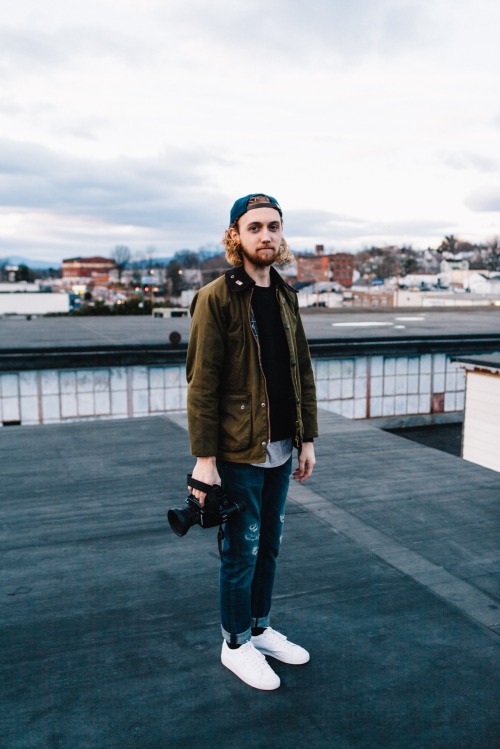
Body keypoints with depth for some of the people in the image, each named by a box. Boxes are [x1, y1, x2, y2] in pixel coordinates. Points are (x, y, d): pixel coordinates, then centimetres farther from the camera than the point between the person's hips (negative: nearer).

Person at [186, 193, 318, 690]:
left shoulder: (286, 295, 9)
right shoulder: (216, 298, -11)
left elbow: (303, 371, 11)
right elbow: (201, 383, -14)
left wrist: (307, 438, 9)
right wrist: (204, 457, -16)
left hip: (281, 448, 7)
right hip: (239, 452, -6)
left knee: (269, 544, 19)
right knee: (242, 550, 7)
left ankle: (260, 629, 38)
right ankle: (235, 644, 27)